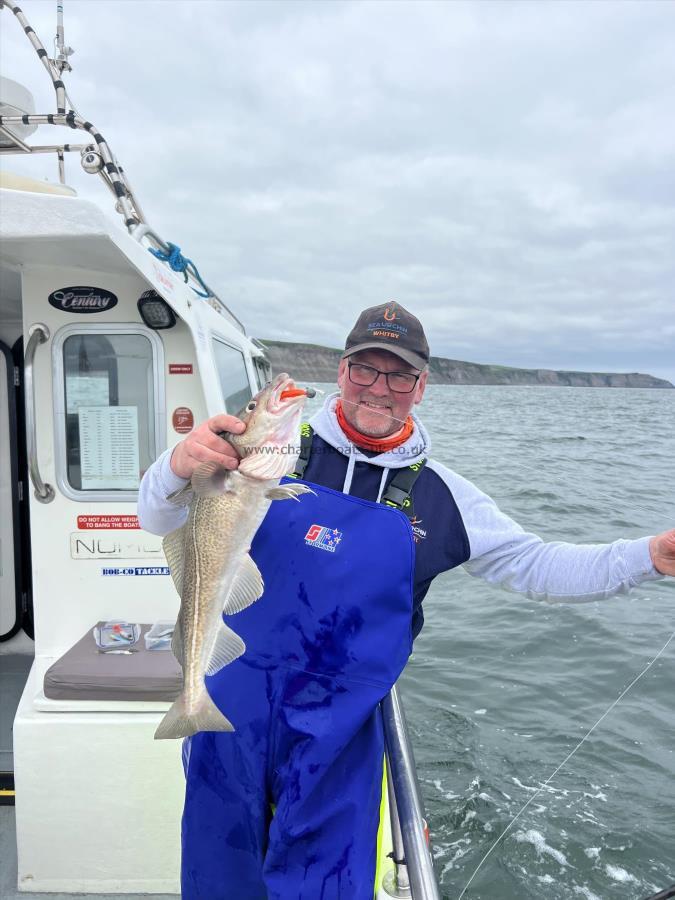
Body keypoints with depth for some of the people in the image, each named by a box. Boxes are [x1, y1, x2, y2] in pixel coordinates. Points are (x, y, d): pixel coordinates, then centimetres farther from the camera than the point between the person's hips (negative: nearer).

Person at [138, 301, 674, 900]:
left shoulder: (439, 495, -3)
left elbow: (534, 565, 1)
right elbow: (161, 520, -9)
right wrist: (179, 467, -32)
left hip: (342, 736, 0)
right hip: (235, 712, 0)